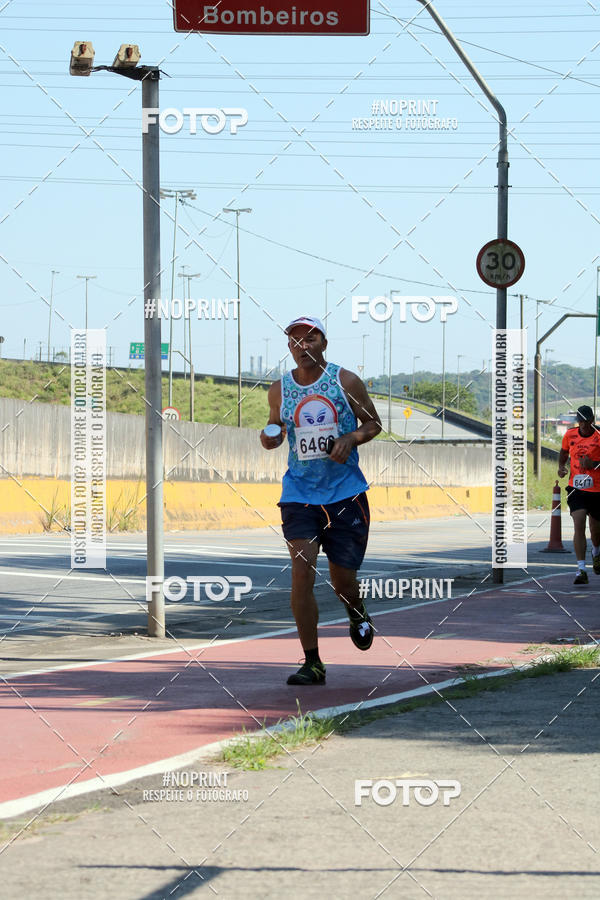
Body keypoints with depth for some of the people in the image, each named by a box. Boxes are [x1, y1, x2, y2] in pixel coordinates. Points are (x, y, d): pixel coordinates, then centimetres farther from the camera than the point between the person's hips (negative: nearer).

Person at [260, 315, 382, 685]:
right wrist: (269, 439, -6)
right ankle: (312, 663, -7)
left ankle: (357, 613, 43)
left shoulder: (346, 381, -2)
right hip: (299, 493, 1)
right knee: (302, 572, -14)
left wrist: (351, 438, -13)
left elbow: (374, 423, 7)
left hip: (346, 492, -1)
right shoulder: (279, 389, 4)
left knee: (342, 578, 4)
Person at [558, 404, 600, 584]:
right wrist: (561, 466, 3)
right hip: (576, 488, 1)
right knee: (578, 525, -16)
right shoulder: (570, 435, 2)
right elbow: (564, 452, 21)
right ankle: (581, 571, -19)